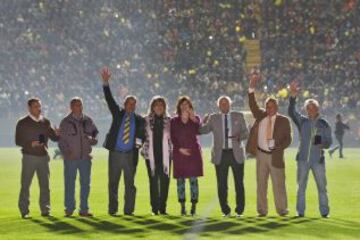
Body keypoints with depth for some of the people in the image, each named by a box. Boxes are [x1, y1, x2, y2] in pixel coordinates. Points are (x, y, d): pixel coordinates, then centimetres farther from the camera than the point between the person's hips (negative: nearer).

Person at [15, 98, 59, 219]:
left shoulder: (46, 122, 9)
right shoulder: (22, 123, -1)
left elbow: (53, 137, 12)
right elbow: (18, 141, -4)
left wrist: (58, 134, -12)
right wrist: (30, 144, -21)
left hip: (43, 156, 3)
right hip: (29, 157, -3)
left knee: (45, 184, 4)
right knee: (25, 184, -3)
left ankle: (45, 210, 12)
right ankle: (24, 211, 2)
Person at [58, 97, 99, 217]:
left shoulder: (88, 121, 8)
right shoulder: (66, 122, 0)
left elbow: (95, 134, 14)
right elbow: (61, 140, 0)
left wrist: (92, 139, -9)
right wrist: (66, 152, -14)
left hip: (85, 157, 3)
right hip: (71, 158, -3)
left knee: (85, 183, 5)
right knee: (69, 183, 1)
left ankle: (84, 209, 13)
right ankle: (69, 209, 10)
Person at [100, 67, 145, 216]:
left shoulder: (139, 120, 7)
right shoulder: (118, 113, 7)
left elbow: (142, 135, 13)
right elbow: (109, 99, -2)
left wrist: (139, 141, -11)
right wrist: (105, 83, -13)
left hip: (130, 155, 0)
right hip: (115, 153, 0)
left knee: (130, 184, 2)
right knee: (113, 183, 3)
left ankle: (128, 210, 8)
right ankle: (112, 210, 9)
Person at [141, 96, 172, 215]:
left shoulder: (168, 120, 5)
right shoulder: (147, 120, 4)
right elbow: (143, 136, 10)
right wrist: (143, 149, 1)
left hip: (165, 155, 0)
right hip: (151, 155, 0)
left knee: (165, 181, -1)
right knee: (153, 181, 1)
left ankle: (162, 207, 6)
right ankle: (155, 208, 5)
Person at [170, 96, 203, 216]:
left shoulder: (195, 119, 9)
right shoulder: (174, 121, 10)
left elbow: (197, 131, -11)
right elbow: (172, 137, 3)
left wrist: (192, 117, -15)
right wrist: (180, 149, -9)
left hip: (193, 152, -1)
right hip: (179, 153, 1)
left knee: (193, 179, -4)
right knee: (180, 180, -2)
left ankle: (193, 206, -3)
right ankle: (182, 207, 1)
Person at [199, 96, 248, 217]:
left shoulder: (239, 116, 8)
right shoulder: (213, 118, 7)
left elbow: (246, 133, 5)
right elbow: (202, 130, -2)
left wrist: (240, 136, -16)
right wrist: (204, 122, -22)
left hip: (236, 153, 0)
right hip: (220, 154, 0)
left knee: (239, 183, 2)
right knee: (222, 185, 1)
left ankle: (239, 210, 10)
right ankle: (225, 210, 12)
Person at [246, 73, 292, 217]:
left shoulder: (284, 121, 0)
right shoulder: (260, 116, 6)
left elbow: (288, 139, -1)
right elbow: (252, 105, -6)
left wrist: (279, 147, -20)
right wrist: (252, 87, -18)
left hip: (275, 156, -3)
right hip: (261, 154, 3)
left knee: (278, 184, 0)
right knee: (261, 184, 5)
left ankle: (282, 210, 7)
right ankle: (262, 210, 10)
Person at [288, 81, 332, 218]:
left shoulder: (324, 124, 4)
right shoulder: (302, 121, 4)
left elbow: (329, 143, 4)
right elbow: (292, 112, -12)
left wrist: (321, 140, -20)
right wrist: (293, 96, -27)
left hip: (318, 159, -1)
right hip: (303, 159, 1)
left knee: (322, 186, 0)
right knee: (301, 186, 3)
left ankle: (324, 212, 6)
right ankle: (300, 211, 9)